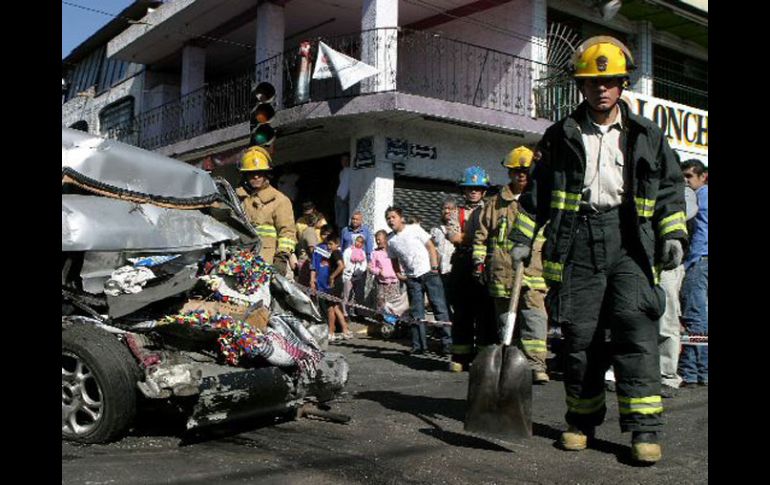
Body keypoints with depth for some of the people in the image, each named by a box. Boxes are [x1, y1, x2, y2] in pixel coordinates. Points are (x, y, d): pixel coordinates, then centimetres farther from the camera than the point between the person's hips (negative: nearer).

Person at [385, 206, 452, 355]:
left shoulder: (414, 229, -1)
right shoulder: (390, 240, 9)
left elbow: (431, 247, -2)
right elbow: (394, 260, 22)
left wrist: (434, 267, -9)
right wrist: (399, 274, 7)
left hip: (428, 273, -4)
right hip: (412, 278, 4)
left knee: (440, 308, -5)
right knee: (416, 313, 5)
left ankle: (447, 343, -1)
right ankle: (419, 345, 12)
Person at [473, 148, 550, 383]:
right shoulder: (496, 203, 15)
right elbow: (481, 234, 17)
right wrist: (479, 261, 8)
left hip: (533, 270, -2)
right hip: (501, 273, 2)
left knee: (534, 317, -15)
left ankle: (536, 364, -17)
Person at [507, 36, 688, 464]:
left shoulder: (646, 136, 13)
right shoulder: (560, 136, 12)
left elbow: (670, 188, 16)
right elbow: (536, 192, 14)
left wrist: (673, 234, 5)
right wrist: (523, 238, 8)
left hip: (629, 240, 0)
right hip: (577, 240, 1)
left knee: (636, 330, -11)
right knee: (579, 336, 3)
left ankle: (643, 428, -4)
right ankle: (582, 421, 17)